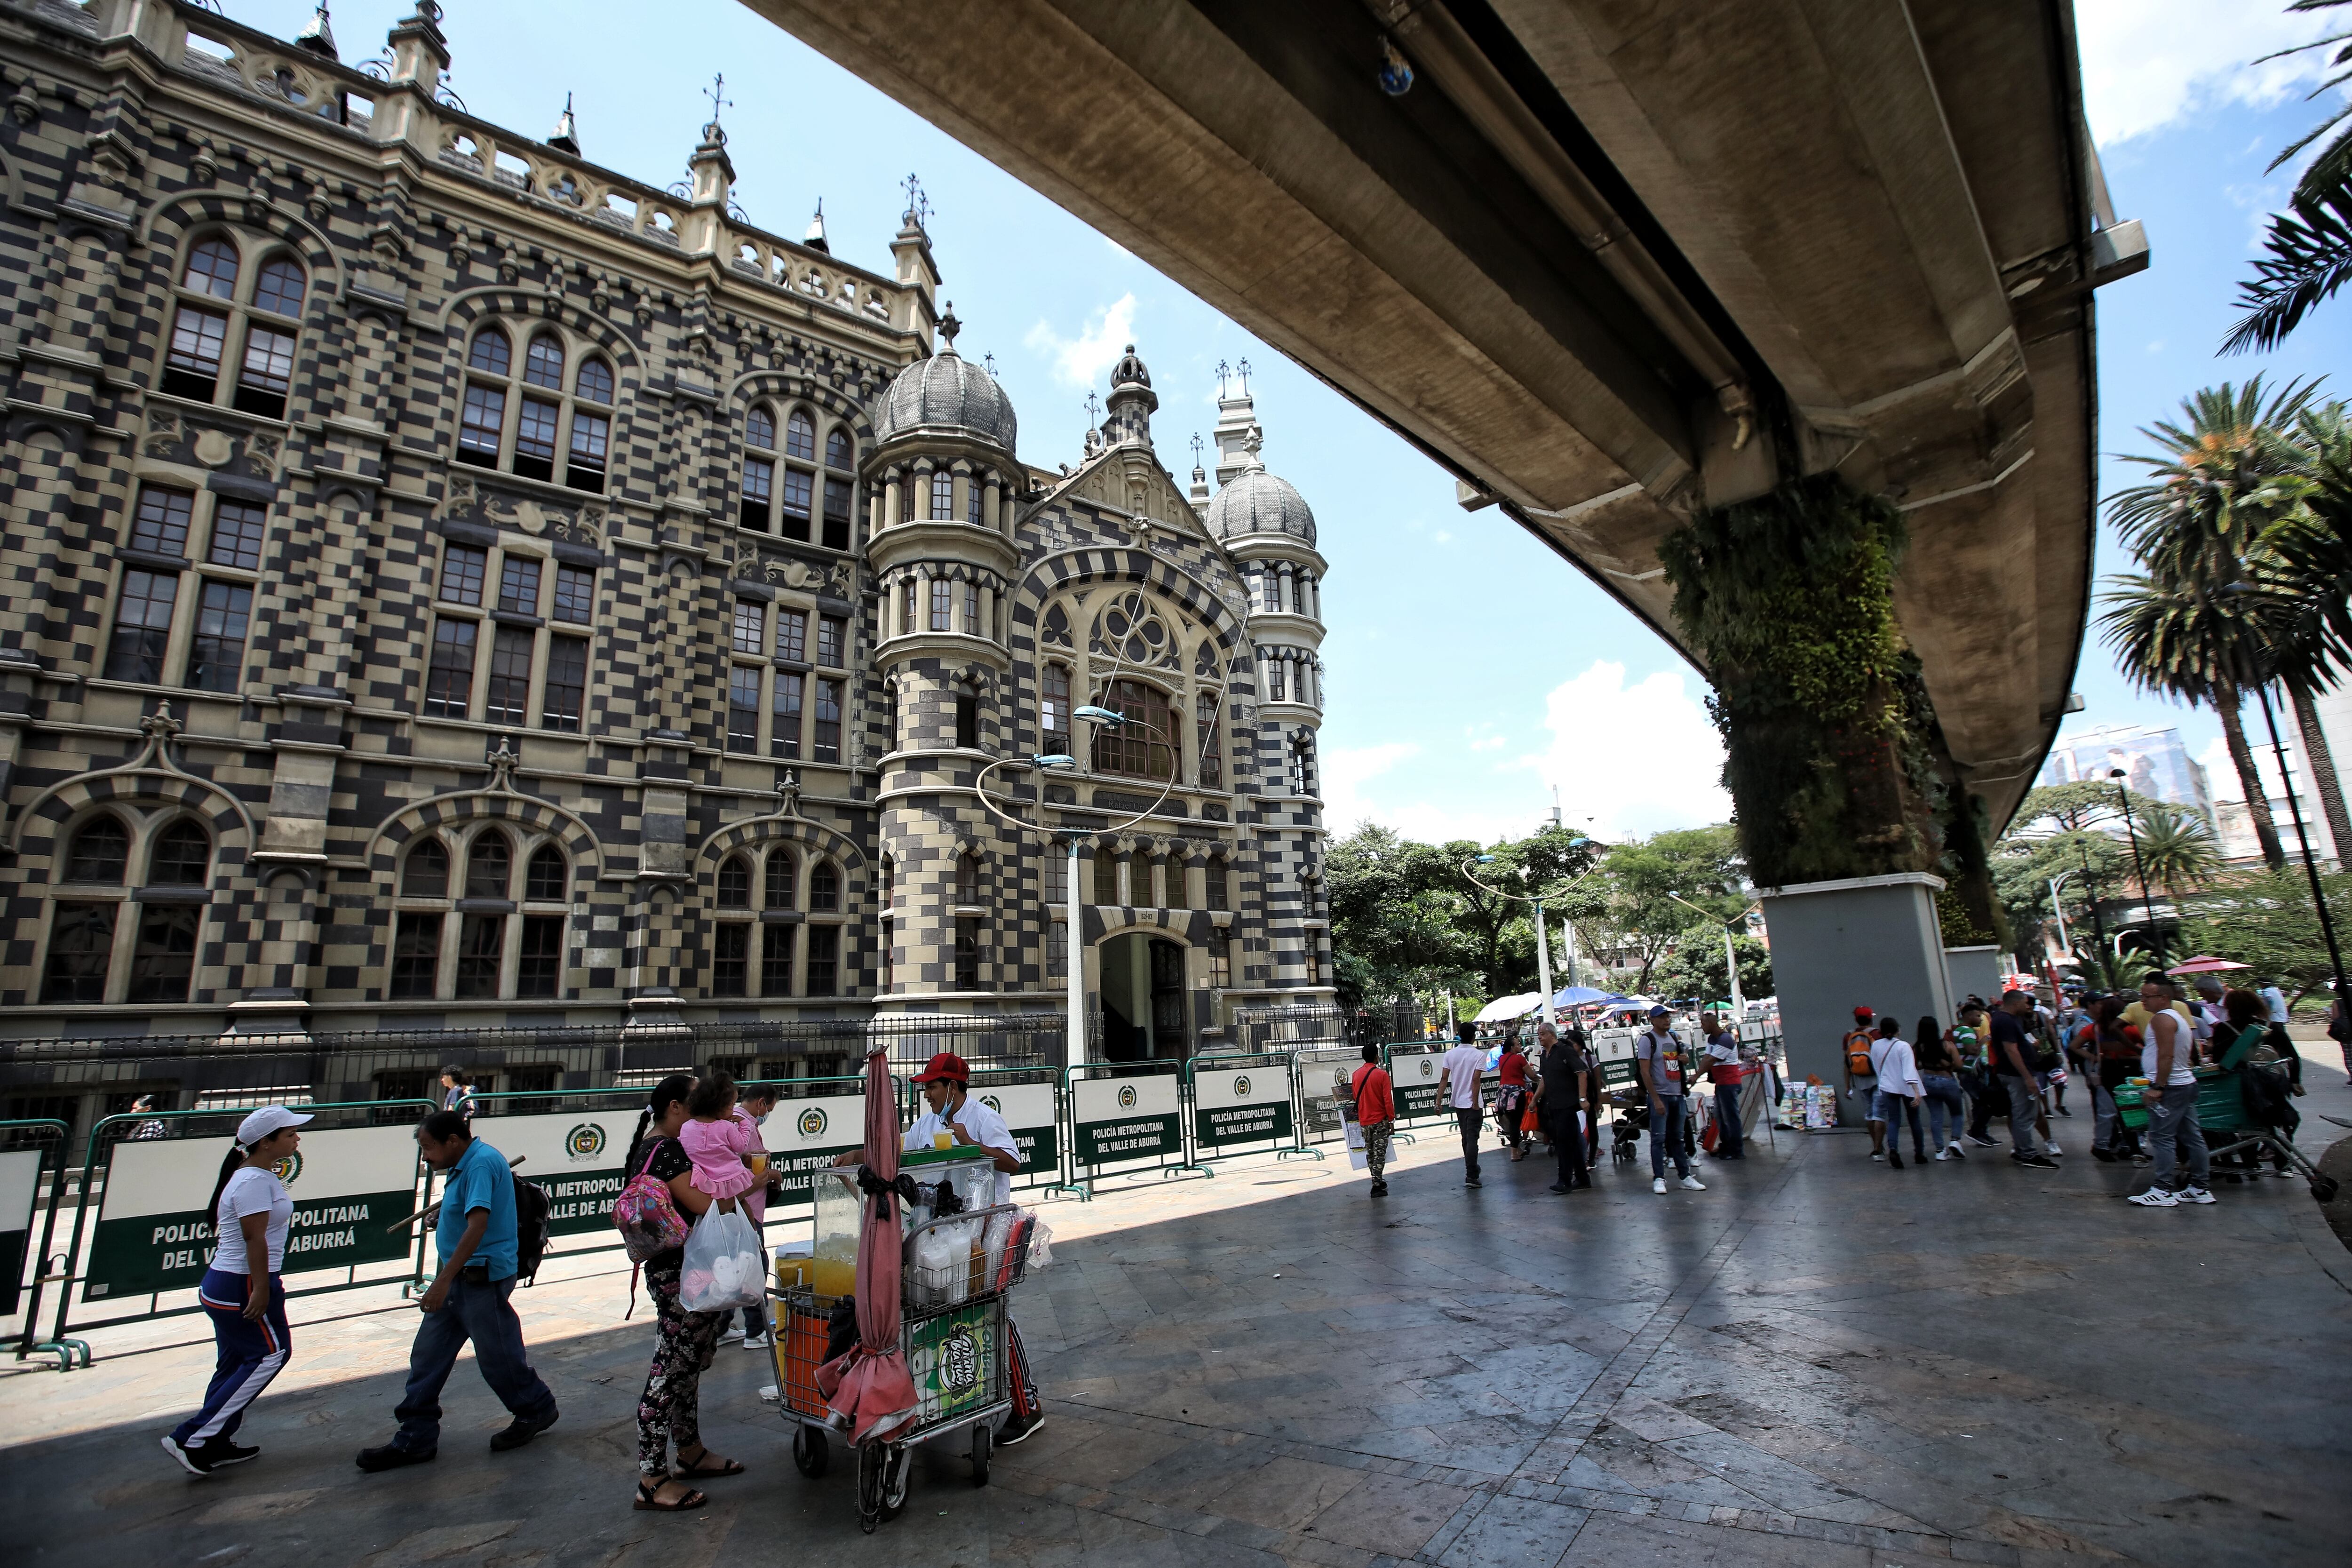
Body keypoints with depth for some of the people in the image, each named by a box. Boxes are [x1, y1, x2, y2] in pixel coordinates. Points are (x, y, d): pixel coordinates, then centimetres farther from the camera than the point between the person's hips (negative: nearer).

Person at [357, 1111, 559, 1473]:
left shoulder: (481, 1163, -22)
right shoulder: (466, 1165, 11)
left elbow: (478, 1224, -30)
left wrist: (444, 1280, -30)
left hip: (483, 1278, -10)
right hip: (459, 1278, 10)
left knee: (497, 1357, 5)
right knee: (427, 1356, 11)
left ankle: (536, 1410, 25)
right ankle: (415, 1439, 23)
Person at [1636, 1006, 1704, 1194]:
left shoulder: (1674, 1037, 14)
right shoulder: (1647, 1040, -8)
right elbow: (1644, 1072, -14)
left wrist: (1684, 1059, 5)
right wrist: (1656, 1100, -18)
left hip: (1678, 1095, 6)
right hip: (1660, 1095, -6)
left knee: (1677, 1138, 12)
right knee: (1659, 1139, -4)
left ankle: (1685, 1177, 16)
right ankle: (1658, 1178, 0)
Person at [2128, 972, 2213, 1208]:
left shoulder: (2162, 1019, -14)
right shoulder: (2179, 1018, 18)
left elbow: (2166, 1056, -22)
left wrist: (2158, 1087, -21)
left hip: (2170, 1088, -10)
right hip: (2186, 1083, 10)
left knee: (2163, 1138, -7)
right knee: (2192, 1137, 12)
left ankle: (2164, 1191, -6)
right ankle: (2199, 1188, 18)